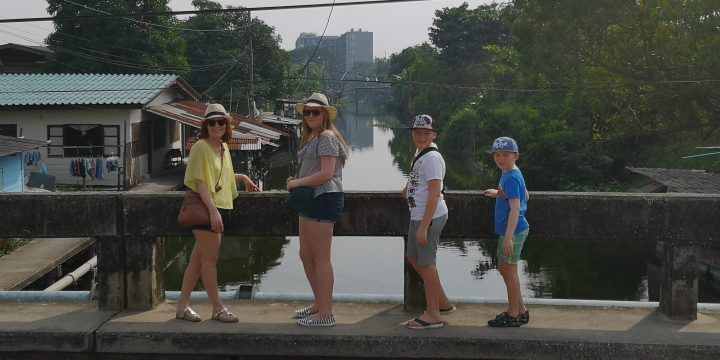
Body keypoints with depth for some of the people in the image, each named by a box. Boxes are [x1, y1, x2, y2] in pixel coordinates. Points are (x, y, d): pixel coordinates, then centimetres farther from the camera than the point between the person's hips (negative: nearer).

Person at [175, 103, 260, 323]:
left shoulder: (223, 147, 13)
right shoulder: (201, 147, -12)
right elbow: (199, 181, -19)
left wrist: (242, 177, 21)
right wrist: (213, 210, -25)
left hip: (220, 209, 8)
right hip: (206, 209, -8)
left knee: (198, 259, 11)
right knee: (210, 260, 0)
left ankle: (183, 306, 17)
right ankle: (217, 309, 9)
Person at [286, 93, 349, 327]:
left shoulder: (327, 137, -12)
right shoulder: (312, 138, 20)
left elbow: (326, 173, -21)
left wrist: (297, 183, -13)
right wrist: (297, 181, 7)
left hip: (324, 199, -11)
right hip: (311, 200, 11)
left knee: (321, 258, -5)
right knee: (306, 255, 17)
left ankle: (325, 314, 2)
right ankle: (320, 304, 29)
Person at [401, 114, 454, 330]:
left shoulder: (431, 158, -18)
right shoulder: (419, 153, 11)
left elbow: (434, 194, -23)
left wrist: (424, 226, -25)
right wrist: (409, 188, 15)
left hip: (430, 217, -10)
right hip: (417, 215, 10)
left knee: (426, 263, -2)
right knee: (413, 258, 18)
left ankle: (433, 316, 9)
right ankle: (443, 303, 28)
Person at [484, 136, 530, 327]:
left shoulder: (511, 178, -20)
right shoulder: (513, 174, 9)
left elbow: (515, 208, -25)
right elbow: (525, 195, 24)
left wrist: (509, 237, -28)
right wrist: (499, 194, 24)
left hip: (514, 231, -10)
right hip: (511, 230, 10)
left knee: (509, 270, 0)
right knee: (504, 268, 18)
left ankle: (513, 315, 11)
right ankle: (520, 311, 28)